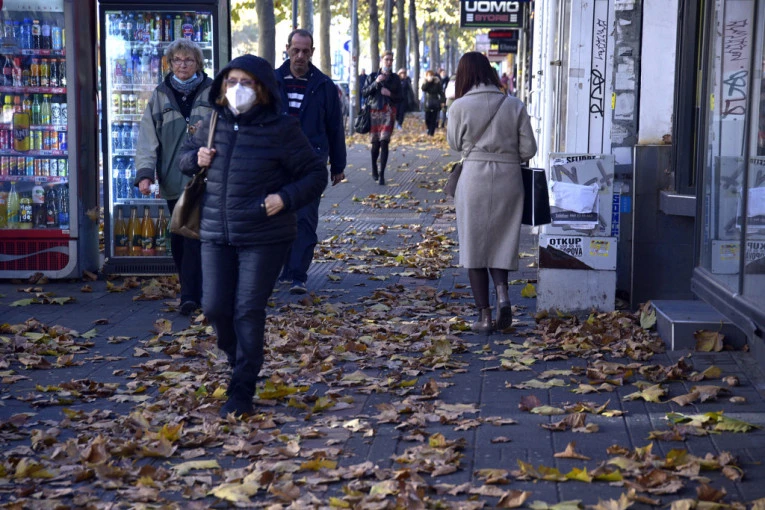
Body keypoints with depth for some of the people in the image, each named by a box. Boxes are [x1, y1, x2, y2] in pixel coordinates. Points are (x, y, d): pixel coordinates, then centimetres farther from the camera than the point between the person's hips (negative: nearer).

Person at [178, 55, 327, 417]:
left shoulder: (281, 129, -7)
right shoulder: (213, 125, 7)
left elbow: (316, 174, -4)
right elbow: (185, 157, 24)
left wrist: (286, 198, -20)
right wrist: (195, 158, 0)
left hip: (264, 238, -5)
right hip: (216, 236, 5)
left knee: (248, 312, -2)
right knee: (215, 307, 5)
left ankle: (242, 391, 8)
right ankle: (239, 360, 35)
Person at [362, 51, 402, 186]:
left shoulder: (395, 78, 9)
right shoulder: (372, 76, 8)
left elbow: (399, 97, 10)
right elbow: (364, 92, 0)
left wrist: (390, 94, -10)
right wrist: (376, 83, -11)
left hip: (388, 112, -1)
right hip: (374, 111, 1)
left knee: (384, 142, -11)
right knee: (375, 143, 4)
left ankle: (381, 174, -11)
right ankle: (374, 169, 29)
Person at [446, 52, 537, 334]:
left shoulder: (460, 107, -6)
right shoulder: (514, 105, 0)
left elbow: (455, 144, 7)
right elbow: (528, 149, 1)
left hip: (474, 180, -2)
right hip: (509, 180, 2)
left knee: (475, 246, 7)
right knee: (502, 244, 16)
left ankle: (484, 315, 7)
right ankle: (502, 294, -7)